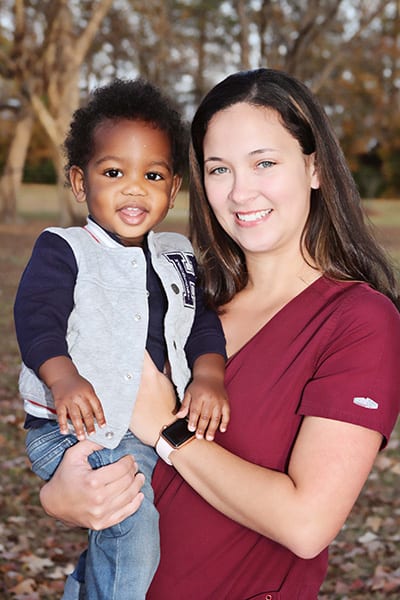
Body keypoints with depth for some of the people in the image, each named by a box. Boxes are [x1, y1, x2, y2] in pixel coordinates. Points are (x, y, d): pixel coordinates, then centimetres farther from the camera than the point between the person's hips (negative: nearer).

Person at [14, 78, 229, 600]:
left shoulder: (178, 257, 13)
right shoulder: (63, 250, -2)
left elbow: (202, 321, 9)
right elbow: (36, 316, -15)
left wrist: (208, 374, -12)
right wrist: (64, 378, -32)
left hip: (147, 427, 6)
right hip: (69, 427, -5)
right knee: (133, 519, -20)